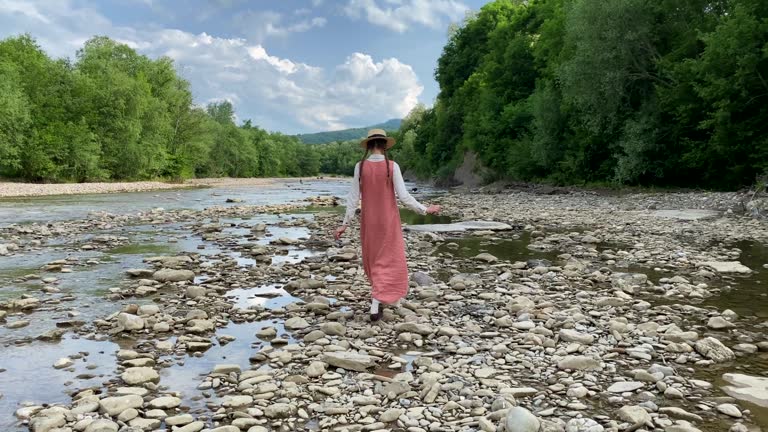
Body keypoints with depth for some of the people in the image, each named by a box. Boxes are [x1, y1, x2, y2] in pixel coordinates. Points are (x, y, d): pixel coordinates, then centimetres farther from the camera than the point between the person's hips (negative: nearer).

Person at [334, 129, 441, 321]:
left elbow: (354, 197, -5)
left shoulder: (360, 166, -6)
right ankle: (376, 304, -4)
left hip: (368, 219, 3)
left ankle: (378, 295, 37)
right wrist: (425, 210, -1)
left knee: (373, 258, 22)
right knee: (388, 260, 5)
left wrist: (345, 223, 1)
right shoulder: (392, 166, -11)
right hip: (388, 219, -3)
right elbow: (403, 196, -13)